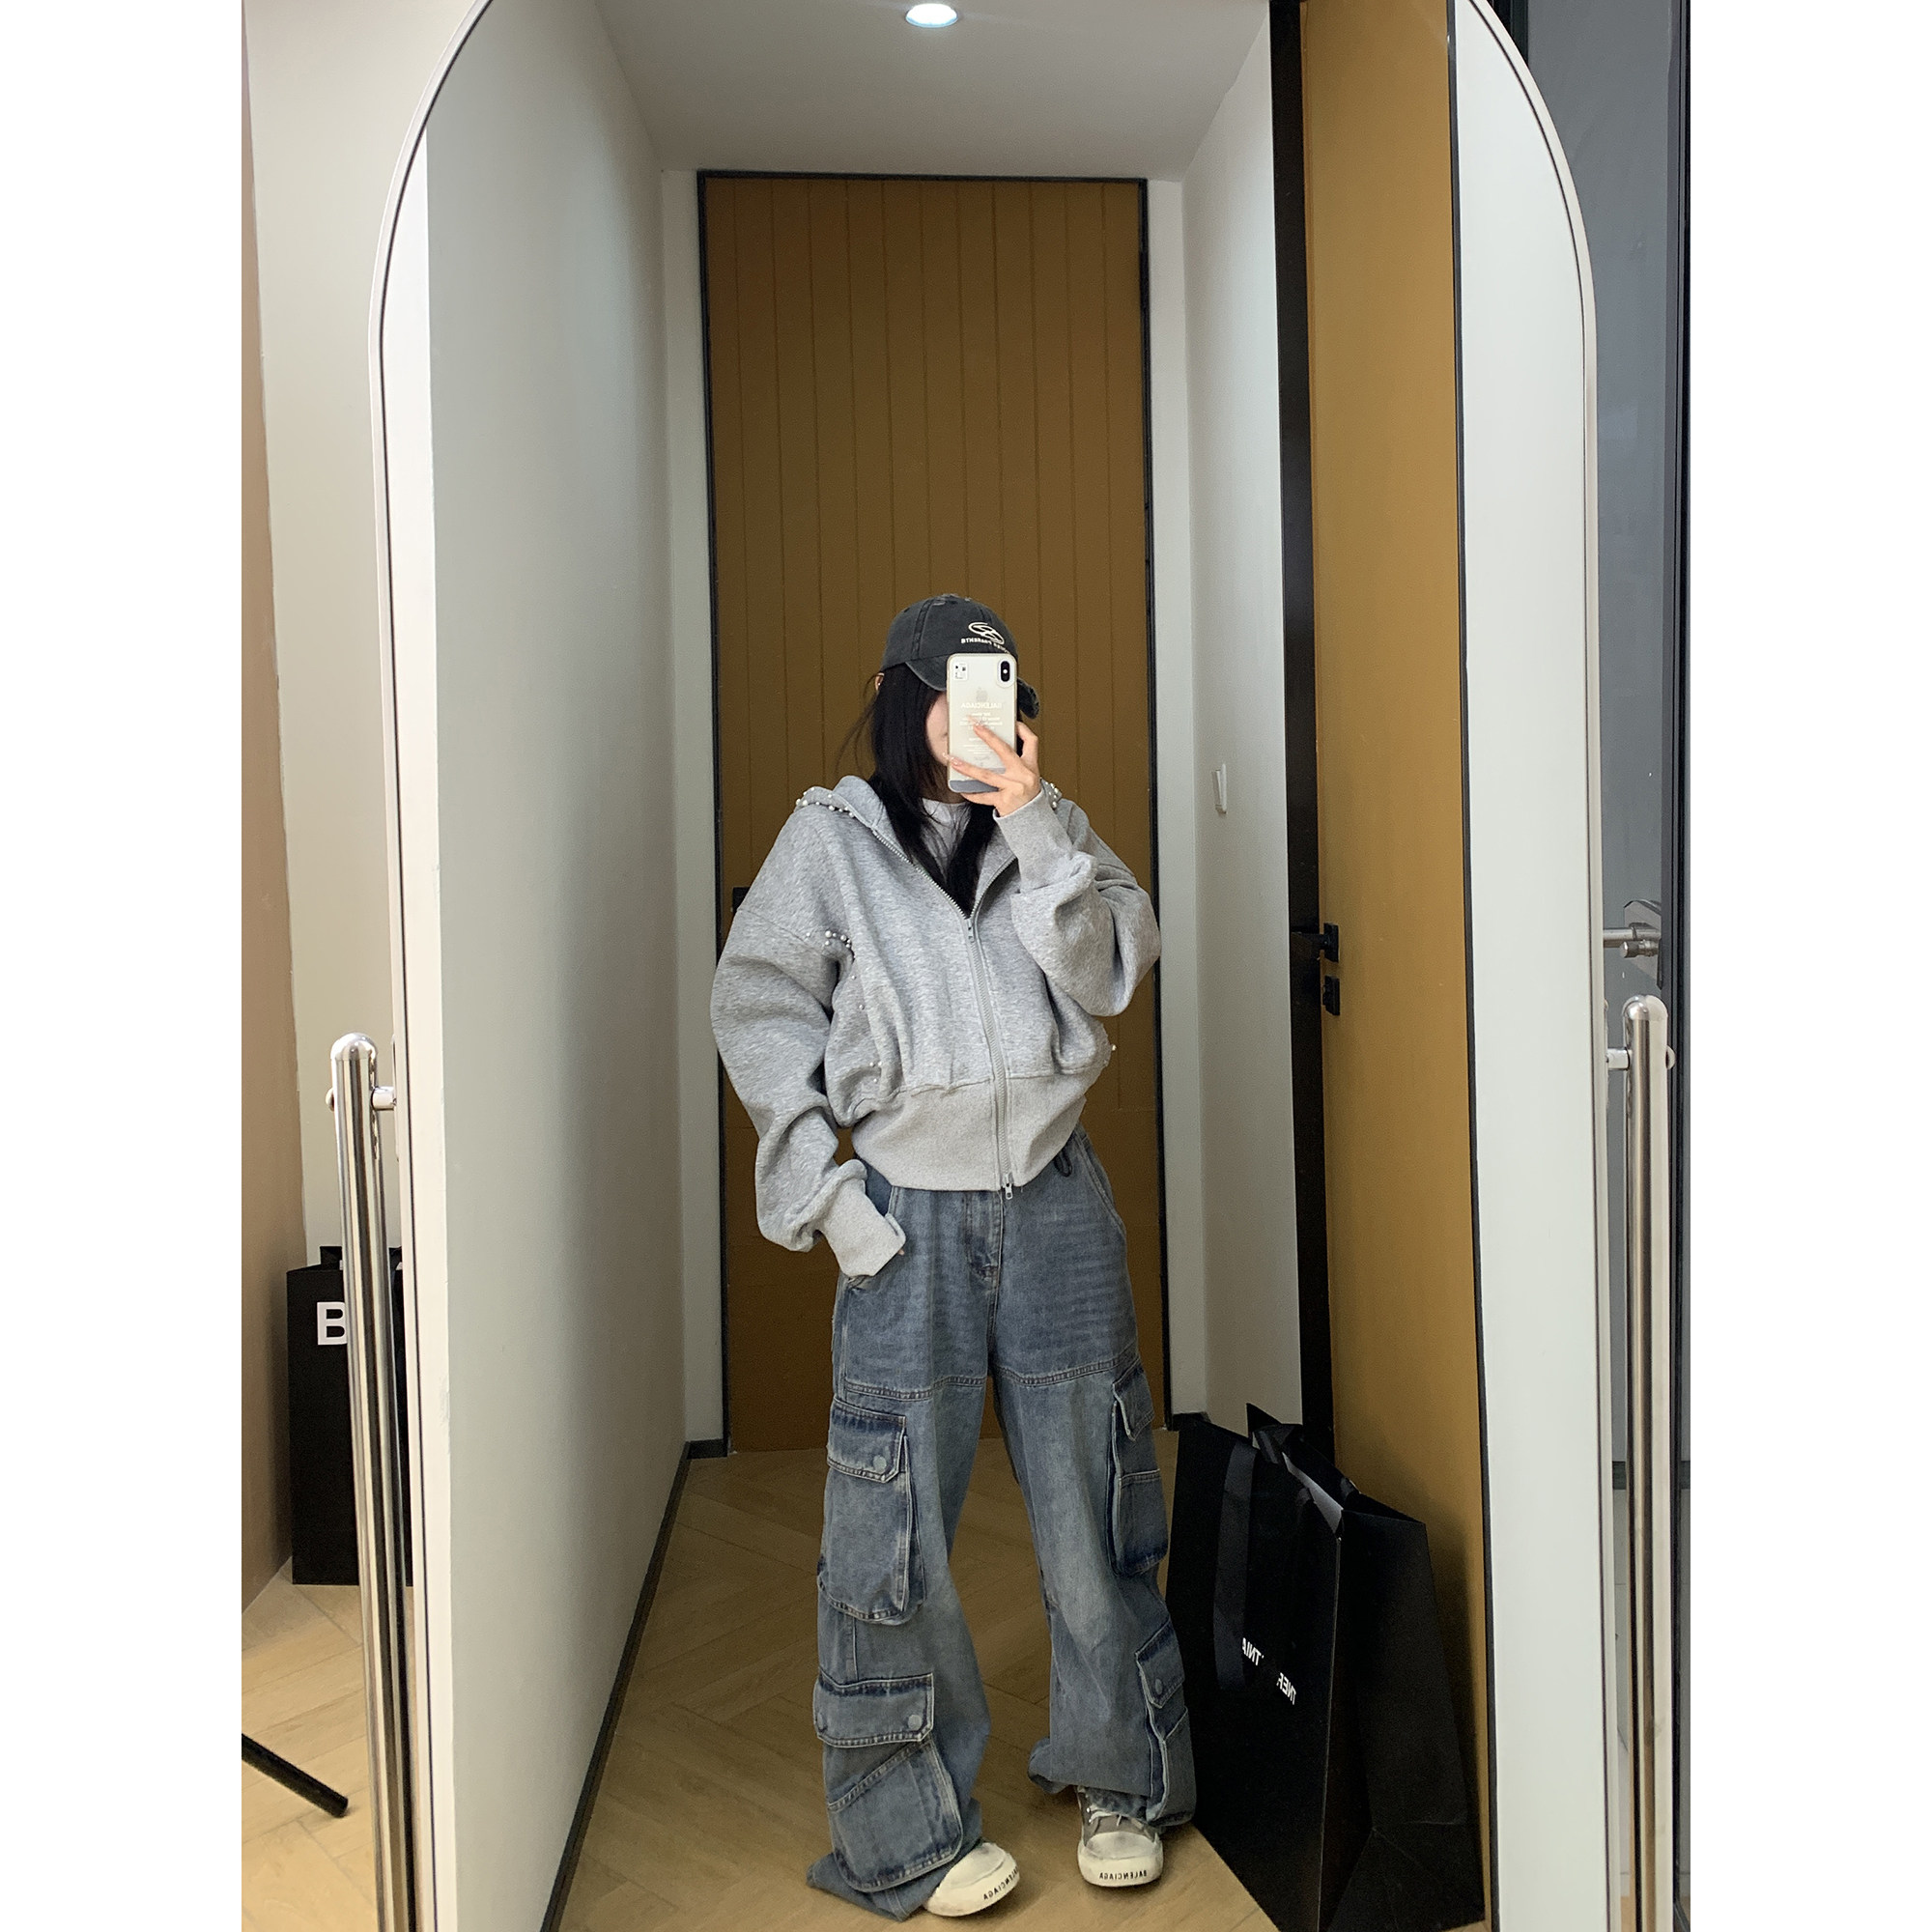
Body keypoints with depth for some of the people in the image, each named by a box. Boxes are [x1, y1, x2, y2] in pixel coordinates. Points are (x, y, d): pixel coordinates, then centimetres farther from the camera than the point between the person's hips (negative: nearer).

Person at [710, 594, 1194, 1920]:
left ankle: (1120, 1781, 31)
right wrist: (823, 1186, -7)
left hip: (1055, 1202, 2)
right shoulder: (831, 838, 2)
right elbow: (759, 1008, 1)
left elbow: (1110, 975, -4)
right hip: (907, 1216, -2)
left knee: (1092, 1509, 11)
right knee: (898, 1525, 2)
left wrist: (1033, 824, -13)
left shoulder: (1051, 828, 9)